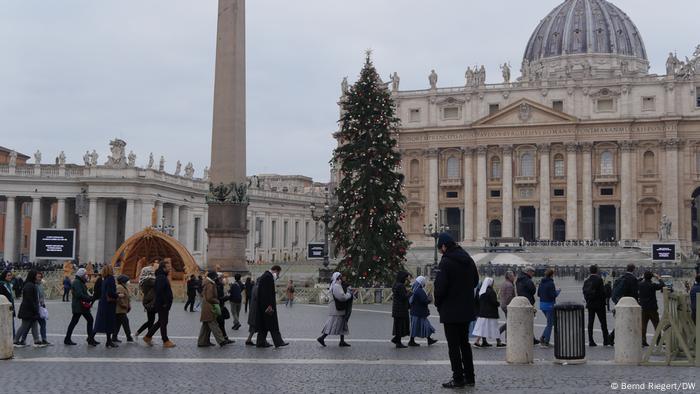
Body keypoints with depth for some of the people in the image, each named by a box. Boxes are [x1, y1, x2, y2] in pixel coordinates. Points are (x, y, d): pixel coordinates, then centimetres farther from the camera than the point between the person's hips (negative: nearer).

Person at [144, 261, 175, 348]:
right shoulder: (161, 278, -16)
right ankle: (165, 341, 5)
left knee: (161, 322, 17)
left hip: (165, 305, 10)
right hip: (163, 305, -10)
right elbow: (159, 292, -25)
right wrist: (163, 303, -24)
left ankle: (148, 336, 23)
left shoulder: (163, 277, 17)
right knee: (163, 323, -2)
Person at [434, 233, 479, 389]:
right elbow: (475, 280, 17)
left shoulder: (446, 262, -17)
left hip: (451, 311, -7)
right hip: (466, 310, 8)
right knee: (464, 343, 17)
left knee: (453, 346, 0)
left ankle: (458, 379, 2)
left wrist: (438, 304, -5)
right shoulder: (468, 259, 7)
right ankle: (469, 376, 21)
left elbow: (440, 287, -21)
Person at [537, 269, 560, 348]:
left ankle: (543, 337, 9)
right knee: (550, 324, 2)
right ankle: (546, 342, 2)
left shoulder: (541, 283, 7)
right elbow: (553, 295, -21)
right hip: (550, 305, -8)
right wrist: (558, 291, -2)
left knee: (550, 322, 21)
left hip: (542, 305, 8)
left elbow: (538, 294, 12)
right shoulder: (551, 283, -16)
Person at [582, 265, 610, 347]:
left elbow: (584, 293, 6)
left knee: (590, 323, 5)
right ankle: (606, 340, 3)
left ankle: (591, 341, 4)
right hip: (599, 304, -5)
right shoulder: (599, 279, -11)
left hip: (590, 304, 5)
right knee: (603, 322, 3)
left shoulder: (586, 281, 5)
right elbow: (603, 291, -13)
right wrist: (605, 296, 5)